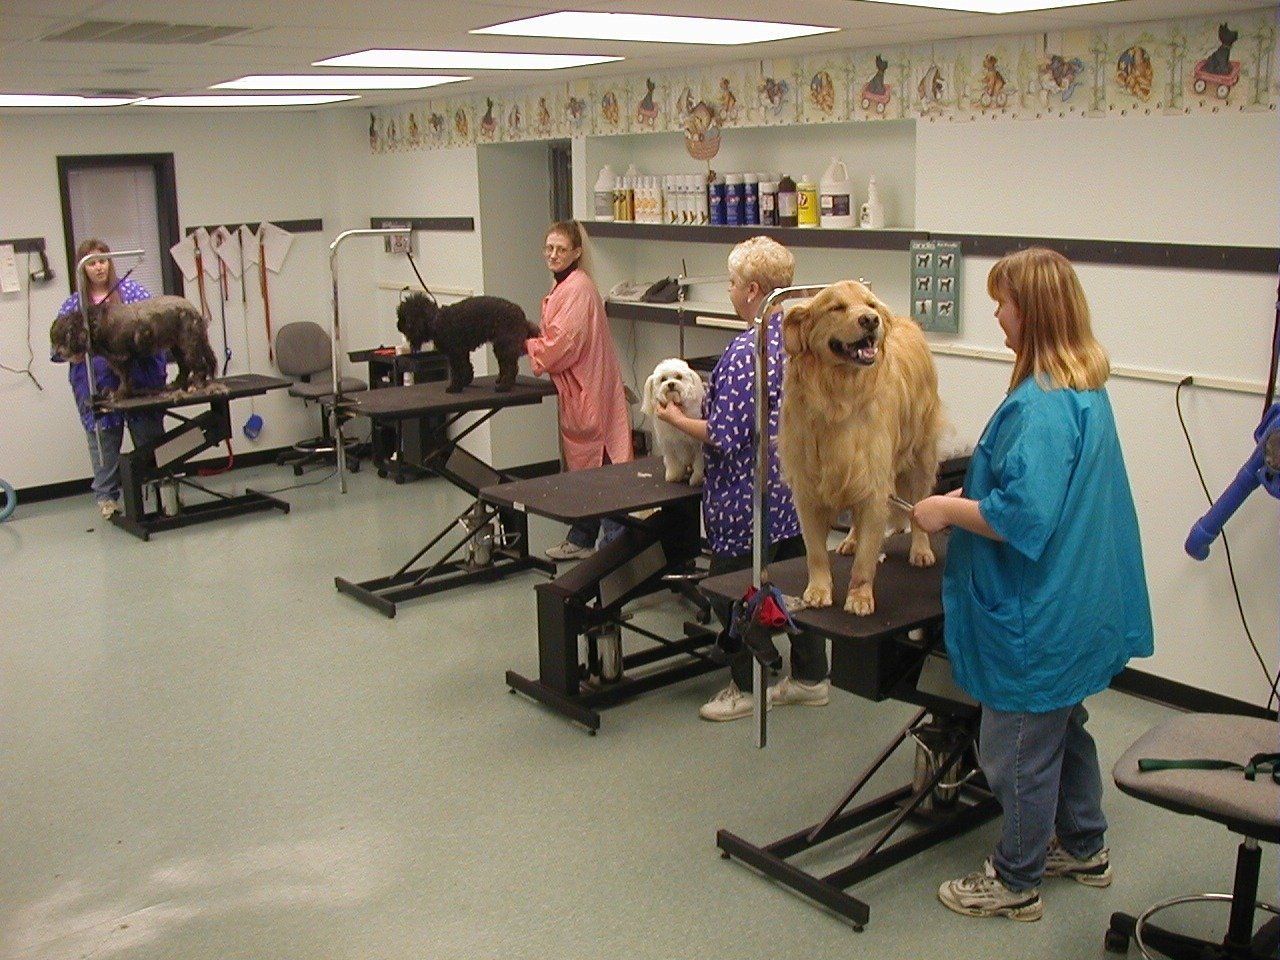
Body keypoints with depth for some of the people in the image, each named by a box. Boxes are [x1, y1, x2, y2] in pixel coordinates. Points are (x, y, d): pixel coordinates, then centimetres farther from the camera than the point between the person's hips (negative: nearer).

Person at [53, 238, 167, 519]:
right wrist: (73, 353, -17)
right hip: (97, 385, 0)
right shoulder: (73, 304, 6)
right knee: (104, 440, 5)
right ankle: (107, 496, 16)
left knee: (150, 434, 6)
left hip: (139, 377, 0)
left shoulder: (131, 290, 5)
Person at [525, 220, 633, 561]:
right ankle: (581, 540, 26)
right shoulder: (563, 286, 15)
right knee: (580, 465, 16)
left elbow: (563, 345, -20)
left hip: (590, 392, -10)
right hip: (575, 391, 10)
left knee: (596, 464, -7)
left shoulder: (579, 289, -16)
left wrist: (524, 345, -7)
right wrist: (529, 339, 4)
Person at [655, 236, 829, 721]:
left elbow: (725, 437, -22)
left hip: (749, 495, -9)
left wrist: (677, 420, -6)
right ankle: (811, 677, 29)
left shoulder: (745, 351, -22)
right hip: (797, 490, 9)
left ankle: (744, 686, 19)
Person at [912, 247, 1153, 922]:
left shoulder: (1039, 406, -26)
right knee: (1065, 724, 25)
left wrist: (950, 509, -16)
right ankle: (1083, 847, 42)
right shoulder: (1087, 389, 5)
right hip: (1083, 602, 10)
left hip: (1035, 614, -10)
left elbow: (1022, 517, -30)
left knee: (1018, 744, 6)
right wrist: (972, 494, 12)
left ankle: (1015, 882, 23)